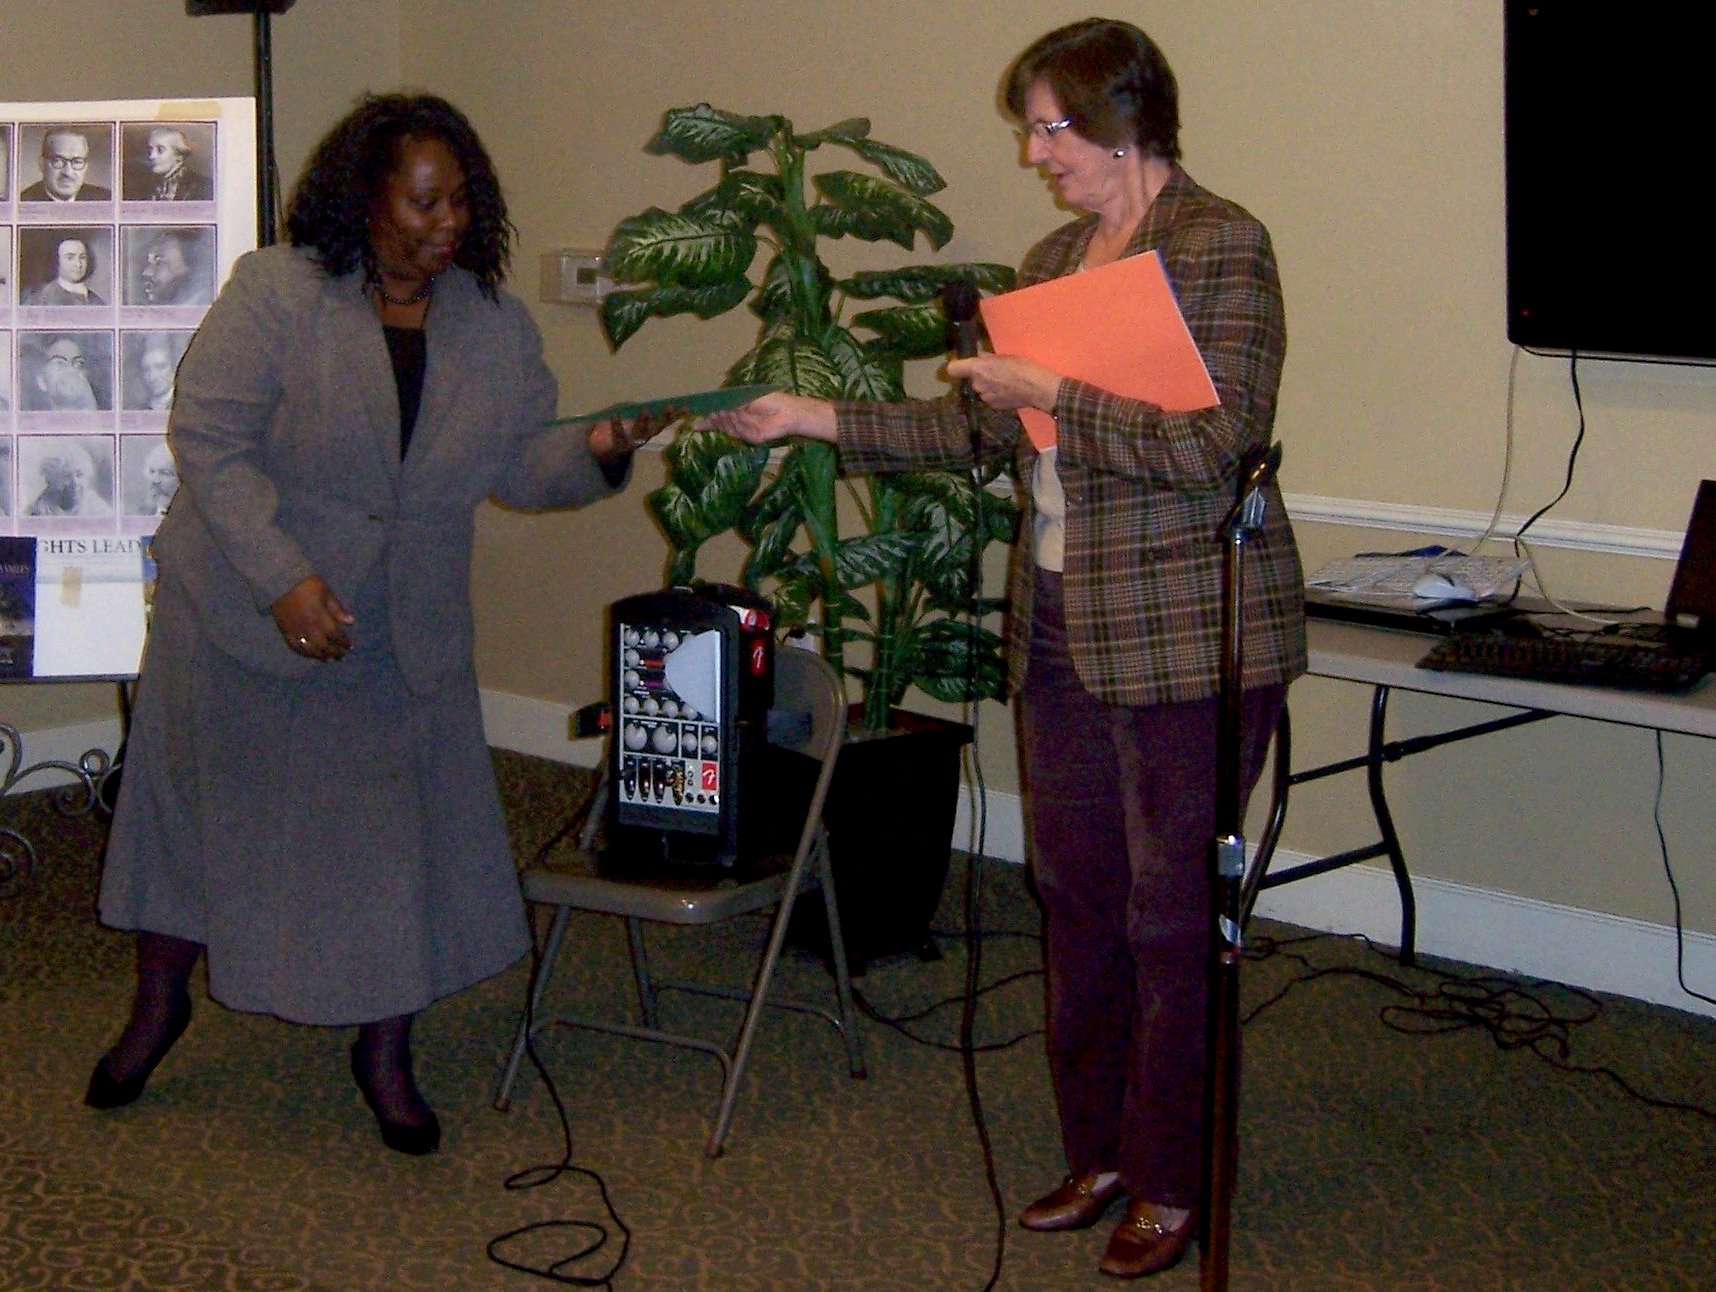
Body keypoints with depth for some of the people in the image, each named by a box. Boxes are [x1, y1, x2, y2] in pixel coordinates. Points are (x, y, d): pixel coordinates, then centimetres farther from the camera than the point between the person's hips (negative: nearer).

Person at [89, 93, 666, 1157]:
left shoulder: (497, 328, 0)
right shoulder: (273, 293, -14)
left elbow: (520, 465, 2)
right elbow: (206, 438, -17)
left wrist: (596, 451, -20)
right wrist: (281, 578, -26)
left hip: (404, 641, 3)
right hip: (244, 619, -3)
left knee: (403, 836, 4)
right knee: (203, 807, 12)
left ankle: (386, 1054, 22)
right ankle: (159, 1007, 35)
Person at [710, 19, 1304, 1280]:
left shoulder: (1220, 246, -12)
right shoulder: (1053, 258, 12)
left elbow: (1214, 447, -21)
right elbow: (977, 429, 17)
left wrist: (1051, 395, -19)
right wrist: (815, 418, 12)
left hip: (1185, 634, -8)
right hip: (1063, 630, 8)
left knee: (1173, 913, 2)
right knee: (1078, 894, 13)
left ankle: (1174, 1182, 15)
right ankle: (1099, 1150, 27)